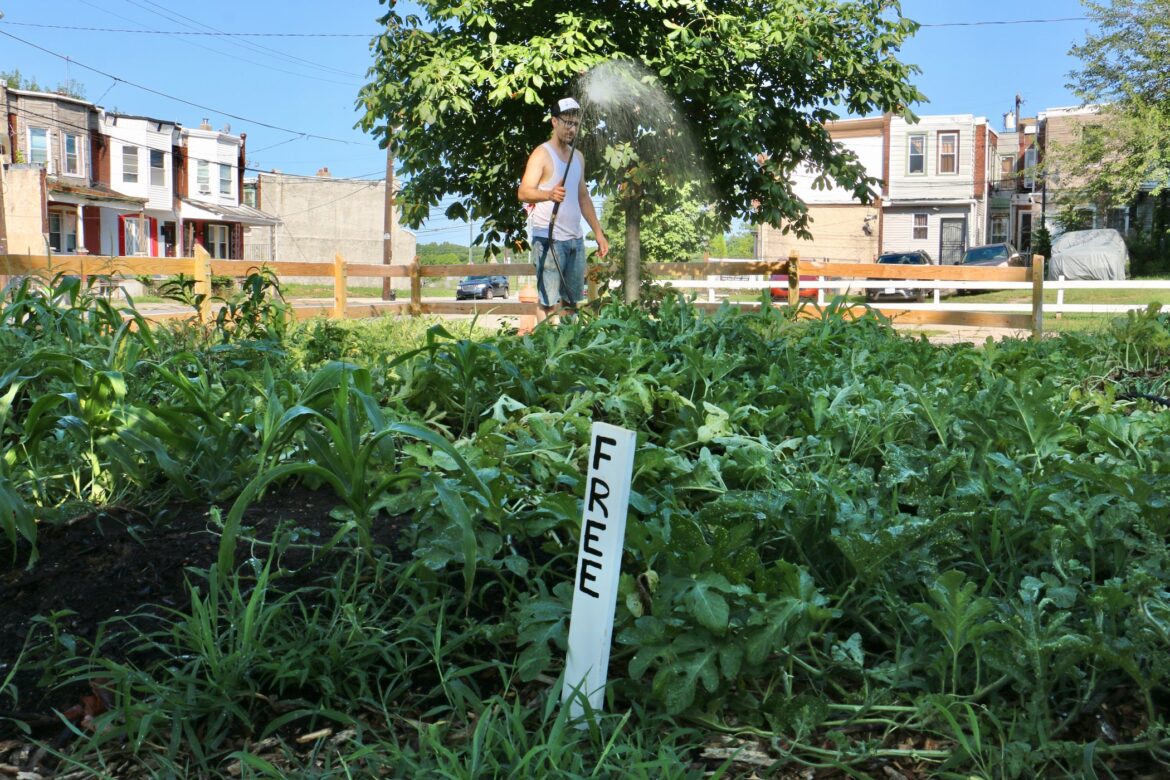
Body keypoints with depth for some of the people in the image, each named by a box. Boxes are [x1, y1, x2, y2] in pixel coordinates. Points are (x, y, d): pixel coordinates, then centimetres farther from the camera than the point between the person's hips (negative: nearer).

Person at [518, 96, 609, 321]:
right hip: (548, 239, -7)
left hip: (575, 239, 7)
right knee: (550, 304, -11)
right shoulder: (542, 154, -5)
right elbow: (523, 192, -18)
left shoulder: (578, 157, 18)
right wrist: (549, 194, -39)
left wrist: (598, 233, 18)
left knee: (572, 303, 7)